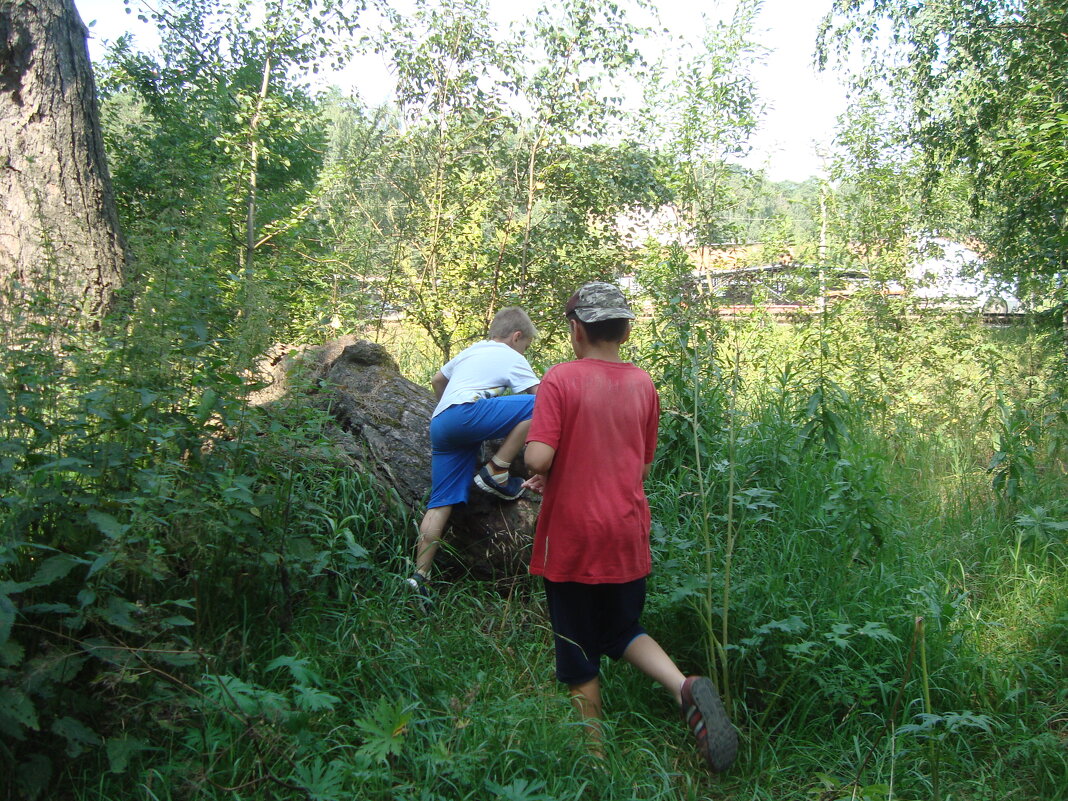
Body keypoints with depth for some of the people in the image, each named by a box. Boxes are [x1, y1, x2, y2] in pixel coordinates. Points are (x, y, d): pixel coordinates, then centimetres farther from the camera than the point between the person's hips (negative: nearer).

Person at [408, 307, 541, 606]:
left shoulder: (470, 352, 34)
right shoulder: (511, 358, 13)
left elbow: (437, 381, 46)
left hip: (439, 424, 8)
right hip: (466, 413, -8)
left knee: (440, 503, 5)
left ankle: (419, 576, -2)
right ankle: (495, 473, -8)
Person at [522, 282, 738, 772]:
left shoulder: (561, 379, -13)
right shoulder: (643, 385, 3)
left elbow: (537, 458, -22)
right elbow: (643, 465, 11)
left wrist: (543, 474, 2)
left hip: (572, 539, -4)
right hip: (627, 538, 4)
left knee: (578, 657, 12)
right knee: (623, 631, 22)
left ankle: (595, 753, 22)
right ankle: (685, 688, -2)